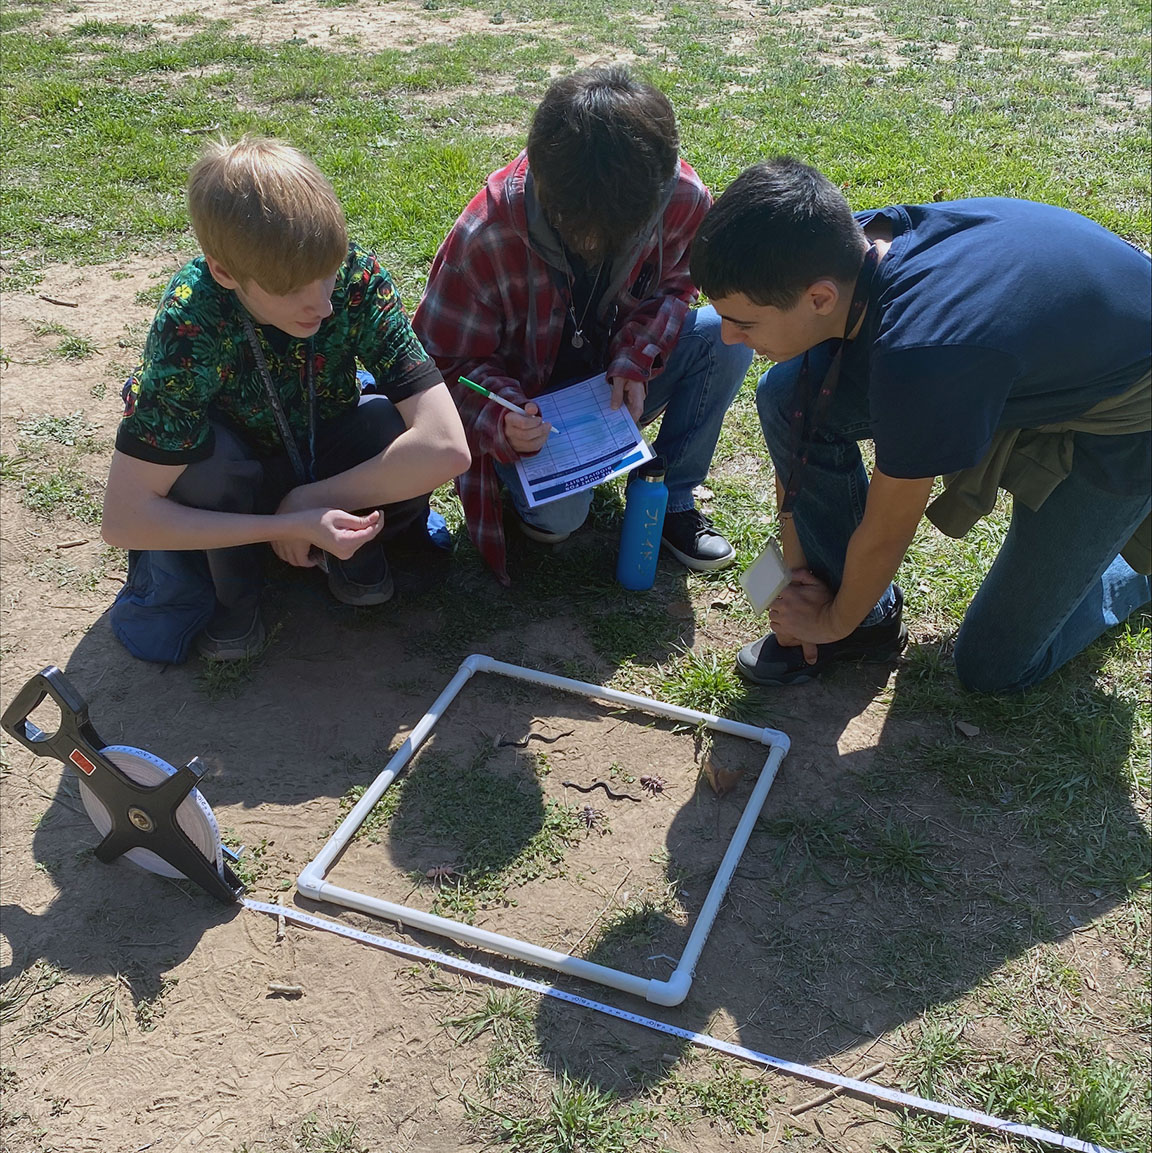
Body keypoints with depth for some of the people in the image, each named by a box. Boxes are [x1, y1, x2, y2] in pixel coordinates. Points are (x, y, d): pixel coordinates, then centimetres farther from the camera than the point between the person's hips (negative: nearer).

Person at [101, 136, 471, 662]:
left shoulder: (358, 277, -29)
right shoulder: (190, 324, -34)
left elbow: (447, 446, -34)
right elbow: (122, 519, -33)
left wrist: (307, 500, -28)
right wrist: (295, 524, -35)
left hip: (323, 451, 2)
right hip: (231, 481, -1)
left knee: (396, 428, -30)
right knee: (205, 448, -35)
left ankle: (355, 544, 1)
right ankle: (233, 593, -7)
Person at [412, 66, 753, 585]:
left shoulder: (681, 198, -21)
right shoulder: (484, 234, -28)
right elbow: (447, 359, -16)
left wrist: (634, 362, -20)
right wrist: (502, 420, -37)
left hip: (619, 387, 4)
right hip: (530, 399, -3)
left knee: (726, 336, -23)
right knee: (556, 515, -32)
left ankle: (671, 497, -5)